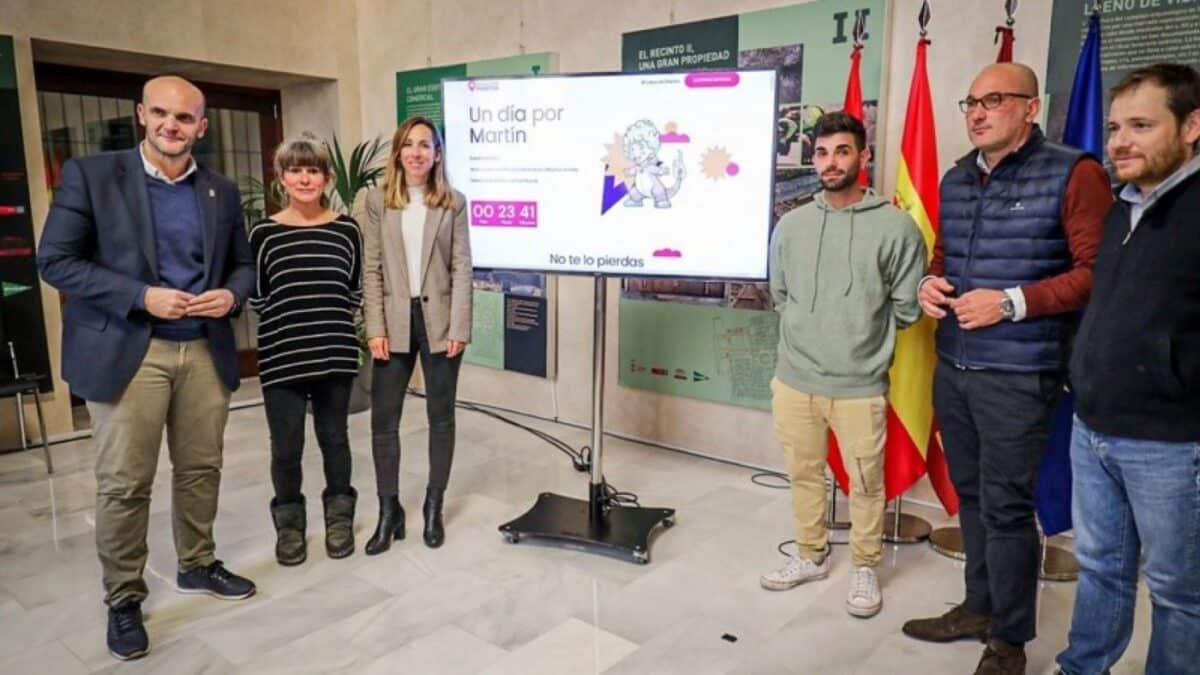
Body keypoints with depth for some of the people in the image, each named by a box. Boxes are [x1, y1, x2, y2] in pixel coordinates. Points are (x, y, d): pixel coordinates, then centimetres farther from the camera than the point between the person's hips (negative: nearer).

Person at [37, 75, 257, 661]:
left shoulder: (221, 191, 8)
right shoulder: (90, 175, -3)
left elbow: (244, 263, 15)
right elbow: (54, 261, -7)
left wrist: (231, 294, -8)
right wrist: (140, 296, -18)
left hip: (205, 350, 4)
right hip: (126, 350, -4)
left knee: (201, 468, 13)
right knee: (123, 482, 3)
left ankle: (198, 565, 33)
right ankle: (123, 598, 19)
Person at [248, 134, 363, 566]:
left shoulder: (346, 230, 2)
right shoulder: (265, 233, -1)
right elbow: (257, 298, 4)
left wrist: (334, 329, 4)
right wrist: (289, 326, 1)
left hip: (336, 355, 1)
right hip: (281, 359, -1)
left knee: (335, 439, 11)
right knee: (286, 447, 5)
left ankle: (339, 518, 29)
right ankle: (289, 525, 25)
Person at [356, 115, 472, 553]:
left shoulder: (453, 202, 3)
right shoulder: (376, 200, 4)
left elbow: (462, 268, -1)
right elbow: (371, 268, 1)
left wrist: (458, 328, -8)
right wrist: (375, 328, -7)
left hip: (439, 321, 0)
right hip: (394, 322, 1)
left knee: (441, 416, 8)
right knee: (383, 418, 1)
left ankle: (434, 507, 21)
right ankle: (389, 511, 15)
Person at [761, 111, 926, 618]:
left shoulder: (896, 227, -9)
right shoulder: (791, 225, 3)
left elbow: (907, 308, -3)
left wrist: (862, 331, 4)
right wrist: (812, 330, 8)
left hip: (860, 386, -3)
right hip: (795, 380, 4)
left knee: (866, 483, 11)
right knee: (803, 474, 17)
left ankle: (865, 569, 31)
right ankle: (811, 556, 37)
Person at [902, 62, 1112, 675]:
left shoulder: (1072, 174, -7)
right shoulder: (955, 180, 13)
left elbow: (1098, 270, -12)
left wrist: (1014, 302, -20)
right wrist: (930, 282, 3)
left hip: (1017, 373, -6)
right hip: (952, 366, 7)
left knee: (1006, 506, 0)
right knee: (970, 494, 16)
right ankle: (979, 606, 34)